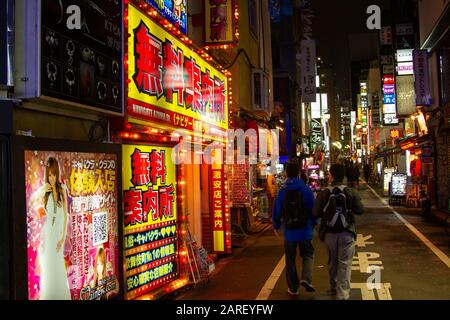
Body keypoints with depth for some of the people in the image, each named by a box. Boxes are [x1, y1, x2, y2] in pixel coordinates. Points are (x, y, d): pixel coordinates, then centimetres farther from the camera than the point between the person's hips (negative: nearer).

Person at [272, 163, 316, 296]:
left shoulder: (282, 191, -3)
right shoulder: (306, 190, -7)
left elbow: (277, 211, 1)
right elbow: (313, 209, -3)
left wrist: (276, 227, 17)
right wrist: (312, 225, 13)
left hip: (289, 231, 1)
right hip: (305, 230, -1)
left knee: (290, 260, 12)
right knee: (308, 255, 15)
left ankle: (293, 288, 17)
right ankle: (306, 278, -7)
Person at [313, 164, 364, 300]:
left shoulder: (323, 194, -8)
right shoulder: (351, 192, -8)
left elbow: (316, 213, -8)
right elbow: (360, 210, -6)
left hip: (329, 233, 2)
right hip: (347, 233, -1)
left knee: (332, 262, 19)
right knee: (344, 264, 1)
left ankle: (334, 287, 35)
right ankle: (342, 294, -4)